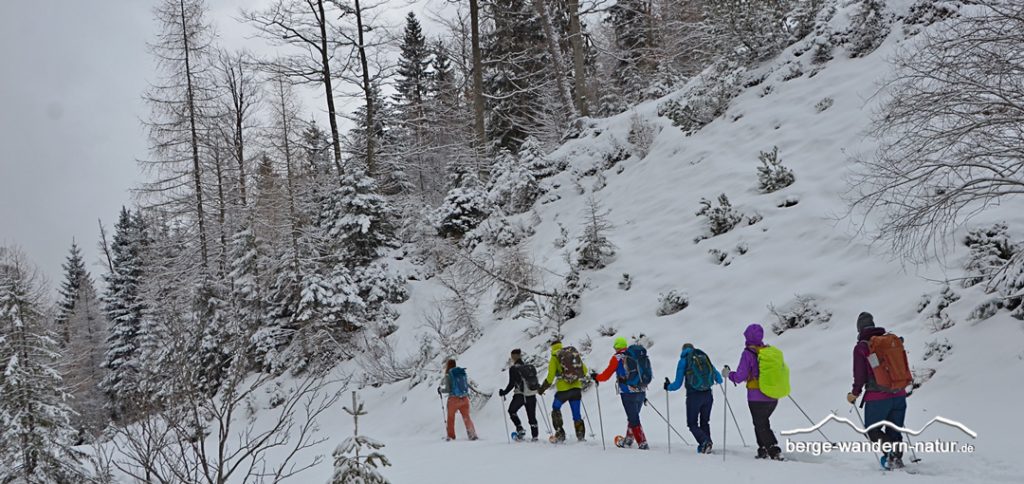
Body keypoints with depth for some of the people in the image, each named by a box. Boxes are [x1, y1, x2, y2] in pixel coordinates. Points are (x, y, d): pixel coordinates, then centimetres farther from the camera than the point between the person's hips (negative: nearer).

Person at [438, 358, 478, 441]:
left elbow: (447, 389, -11)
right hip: (465, 399, 3)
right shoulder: (463, 373, 4)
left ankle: (451, 436, 21)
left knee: (451, 418, 16)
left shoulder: (448, 376, -9)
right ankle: (472, 434, 0)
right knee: (466, 417, 13)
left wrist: (440, 390, 7)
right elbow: (467, 384, 10)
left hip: (454, 399, -3)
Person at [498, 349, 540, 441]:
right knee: (532, 416, 13)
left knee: (512, 411, 18)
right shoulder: (530, 367, 8)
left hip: (520, 395, -5)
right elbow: (535, 381, 13)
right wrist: (539, 388, 32)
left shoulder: (513, 368, -8)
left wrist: (504, 392, 2)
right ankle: (535, 436, 10)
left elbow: (511, 384, -11)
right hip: (532, 395, 5)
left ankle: (520, 430, 5)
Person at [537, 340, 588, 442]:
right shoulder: (574, 353, 13)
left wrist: (542, 388, 7)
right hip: (576, 388, 4)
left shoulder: (554, 357, 0)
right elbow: (584, 370, 15)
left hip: (563, 389, -4)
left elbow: (550, 377, -5)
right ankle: (581, 435, 3)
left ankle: (560, 434, 10)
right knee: (576, 413, 11)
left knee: (556, 408, 17)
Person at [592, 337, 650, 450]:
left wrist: (596, 377, 19)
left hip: (628, 393, -5)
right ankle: (628, 441, 30)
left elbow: (606, 375, -2)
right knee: (633, 417, 20)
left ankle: (643, 444, -2)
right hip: (641, 392, 5)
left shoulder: (617, 358, -3)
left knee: (634, 420, 1)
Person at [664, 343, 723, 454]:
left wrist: (668, 387, 19)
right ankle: (705, 447, 17)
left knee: (692, 423, 6)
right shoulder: (705, 357, 11)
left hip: (693, 396, -4)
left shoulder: (684, 360, 0)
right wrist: (719, 381, 40)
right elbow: (718, 377, 16)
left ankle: (705, 441, -17)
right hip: (708, 395, 4)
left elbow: (678, 384, -2)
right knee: (705, 422, 20)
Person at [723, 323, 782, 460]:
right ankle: (763, 449, 21)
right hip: (773, 397, 6)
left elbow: (740, 377, -14)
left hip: (757, 398, -6)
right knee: (763, 422, 23)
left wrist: (728, 374, 5)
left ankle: (775, 452, -2)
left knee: (761, 426, 7)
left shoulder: (748, 353, -13)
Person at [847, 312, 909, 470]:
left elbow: (860, 375, -7)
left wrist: (854, 394, 8)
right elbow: (905, 367, 12)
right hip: (899, 395, 4)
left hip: (877, 397, -4)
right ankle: (897, 457, 3)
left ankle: (891, 452, -12)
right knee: (894, 431, 17)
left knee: (872, 430, 11)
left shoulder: (861, 347, -7)